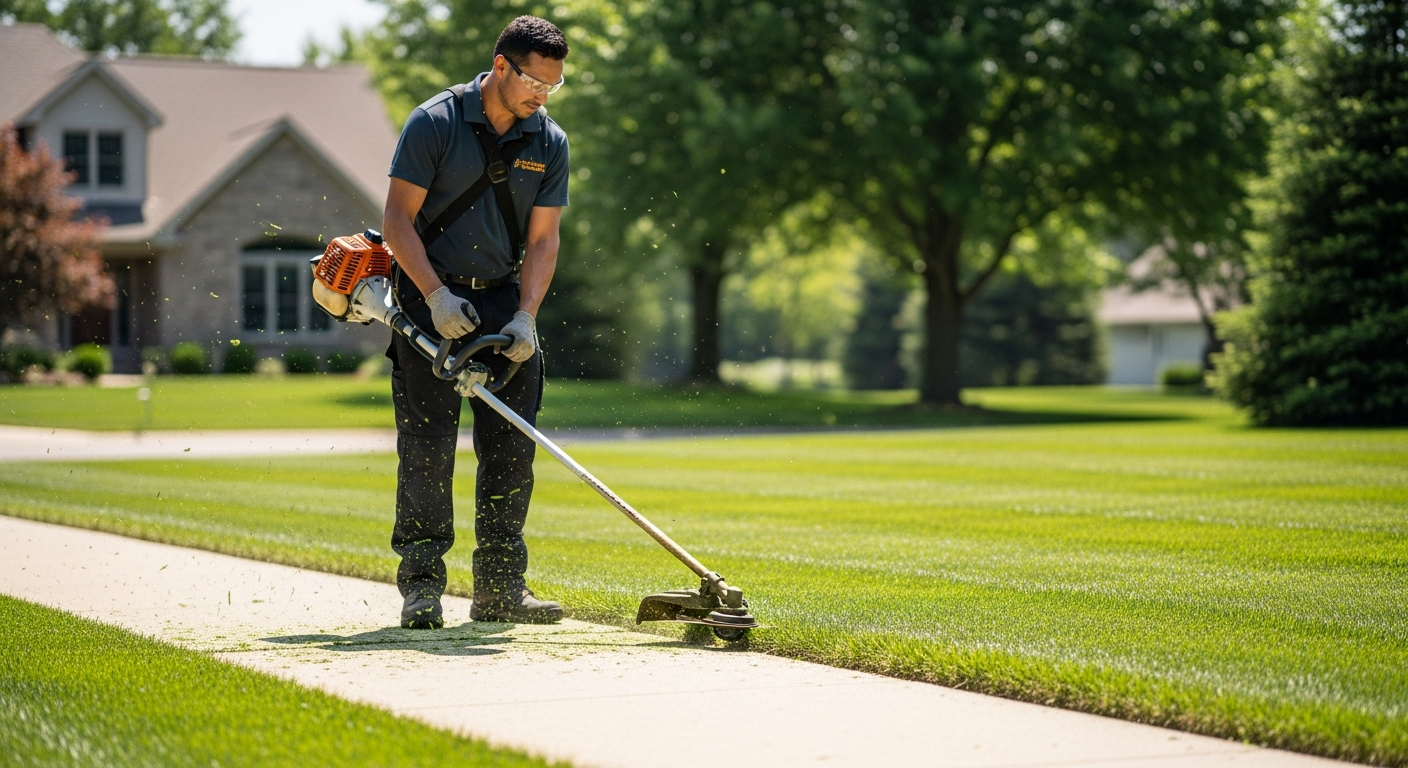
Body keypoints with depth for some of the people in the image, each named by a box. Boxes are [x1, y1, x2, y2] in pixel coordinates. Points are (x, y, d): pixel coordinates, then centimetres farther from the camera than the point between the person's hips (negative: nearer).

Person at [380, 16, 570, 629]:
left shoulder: (549, 143, 2)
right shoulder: (434, 123, -10)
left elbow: (542, 239, 2)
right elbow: (398, 220, -9)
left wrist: (525, 317, -12)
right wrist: (438, 296, -18)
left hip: (504, 301, 4)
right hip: (431, 296, -4)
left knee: (512, 449, 0)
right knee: (427, 445, -8)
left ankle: (499, 589, 7)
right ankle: (421, 586, -1)